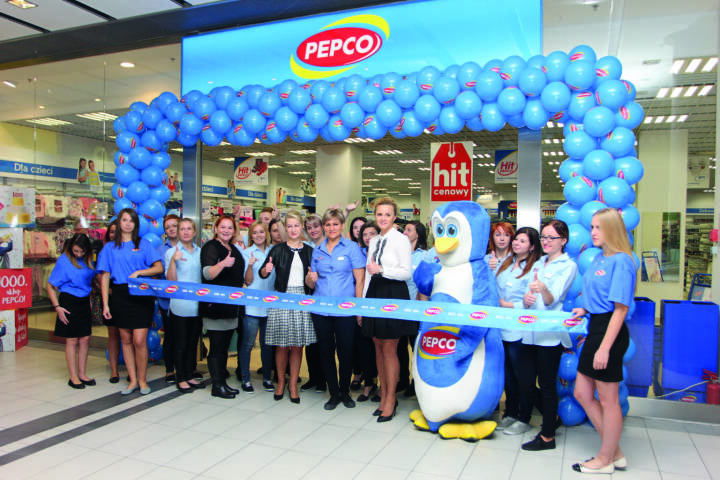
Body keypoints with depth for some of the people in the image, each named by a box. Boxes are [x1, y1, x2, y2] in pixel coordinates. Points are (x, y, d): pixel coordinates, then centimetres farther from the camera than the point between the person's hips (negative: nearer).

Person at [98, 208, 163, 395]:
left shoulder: (144, 244, 7)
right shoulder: (110, 247, 11)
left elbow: (159, 268, 1)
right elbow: (105, 276, 7)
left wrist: (139, 272, -14)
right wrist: (105, 304, 1)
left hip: (142, 297, -2)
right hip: (120, 296, 2)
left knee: (139, 341, -7)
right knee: (126, 340, 7)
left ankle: (142, 379, 9)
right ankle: (133, 380, 17)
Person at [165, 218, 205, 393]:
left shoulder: (200, 252, 10)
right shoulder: (172, 252, -2)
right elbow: (171, 279, -9)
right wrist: (173, 260, -22)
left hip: (197, 305, 4)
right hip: (179, 305, -4)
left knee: (193, 342, 12)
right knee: (180, 343, 3)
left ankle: (189, 376, 23)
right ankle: (180, 378, 13)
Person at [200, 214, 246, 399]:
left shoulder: (234, 250, 16)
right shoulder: (211, 247, -8)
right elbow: (208, 274, -23)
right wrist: (223, 263, -37)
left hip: (231, 305, 8)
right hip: (215, 305, -8)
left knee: (225, 345, 12)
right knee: (217, 346, -3)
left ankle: (223, 382, 20)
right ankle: (217, 386, 5)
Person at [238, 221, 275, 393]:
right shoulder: (247, 253, 1)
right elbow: (248, 281, -6)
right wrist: (250, 265, -21)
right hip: (252, 306, -3)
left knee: (267, 343, 10)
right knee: (248, 343, 1)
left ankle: (267, 378, 22)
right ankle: (245, 379, 14)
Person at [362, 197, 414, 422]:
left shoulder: (401, 239, -6)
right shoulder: (374, 241, 15)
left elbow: (407, 272, -11)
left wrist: (382, 270, -20)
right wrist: (364, 299, 15)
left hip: (393, 295, -7)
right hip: (375, 294, 7)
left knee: (389, 348, -3)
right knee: (378, 347, 10)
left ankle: (391, 399, 8)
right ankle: (384, 394, 22)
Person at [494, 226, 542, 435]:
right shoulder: (505, 263, 12)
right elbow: (494, 288, 21)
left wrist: (507, 305, -11)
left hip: (519, 331, -7)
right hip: (501, 329, 7)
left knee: (522, 376, 6)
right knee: (507, 374, 16)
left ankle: (524, 419, 19)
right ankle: (510, 413, 30)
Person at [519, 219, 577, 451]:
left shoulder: (568, 266, -2)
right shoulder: (538, 264, 17)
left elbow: (552, 300, -14)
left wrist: (543, 289, -36)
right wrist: (526, 299, -9)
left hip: (550, 333, -6)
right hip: (530, 331, 7)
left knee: (547, 385, 1)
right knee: (525, 386, 9)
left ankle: (548, 436, 17)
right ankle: (552, 417, 34)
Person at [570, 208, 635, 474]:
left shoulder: (621, 261, -16)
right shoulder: (598, 258, 11)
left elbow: (621, 308, -20)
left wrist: (605, 347, -22)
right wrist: (585, 309, 6)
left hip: (610, 332, -10)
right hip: (596, 328, 10)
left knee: (607, 399, 5)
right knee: (582, 394, 15)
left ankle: (605, 460, 23)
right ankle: (615, 452, 29)